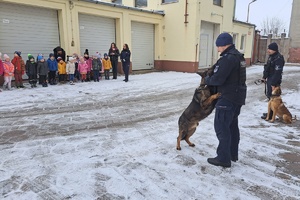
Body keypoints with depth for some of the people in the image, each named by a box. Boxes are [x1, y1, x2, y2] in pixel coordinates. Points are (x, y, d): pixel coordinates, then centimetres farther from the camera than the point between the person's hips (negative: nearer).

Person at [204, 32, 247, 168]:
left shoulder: (228, 58, -20)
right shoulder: (238, 56, 14)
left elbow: (218, 79, -23)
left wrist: (207, 80, -3)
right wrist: (211, 76, 8)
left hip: (228, 98, -11)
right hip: (237, 96, 11)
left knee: (222, 127, -3)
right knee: (232, 126, 18)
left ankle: (224, 158, 4)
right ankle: (233, 154, 30)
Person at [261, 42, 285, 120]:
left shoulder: (278, 58, -20)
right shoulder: (271, 56, 11)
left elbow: (277, 72, -23)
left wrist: (273, 84, -24)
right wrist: (264, 77, 17)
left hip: (274, 81, -10)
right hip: (269, 79, 10)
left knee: (271, 97, -4)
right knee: (269, 95, 17)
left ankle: (271, 114, 5)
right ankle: (270, 112, 30)